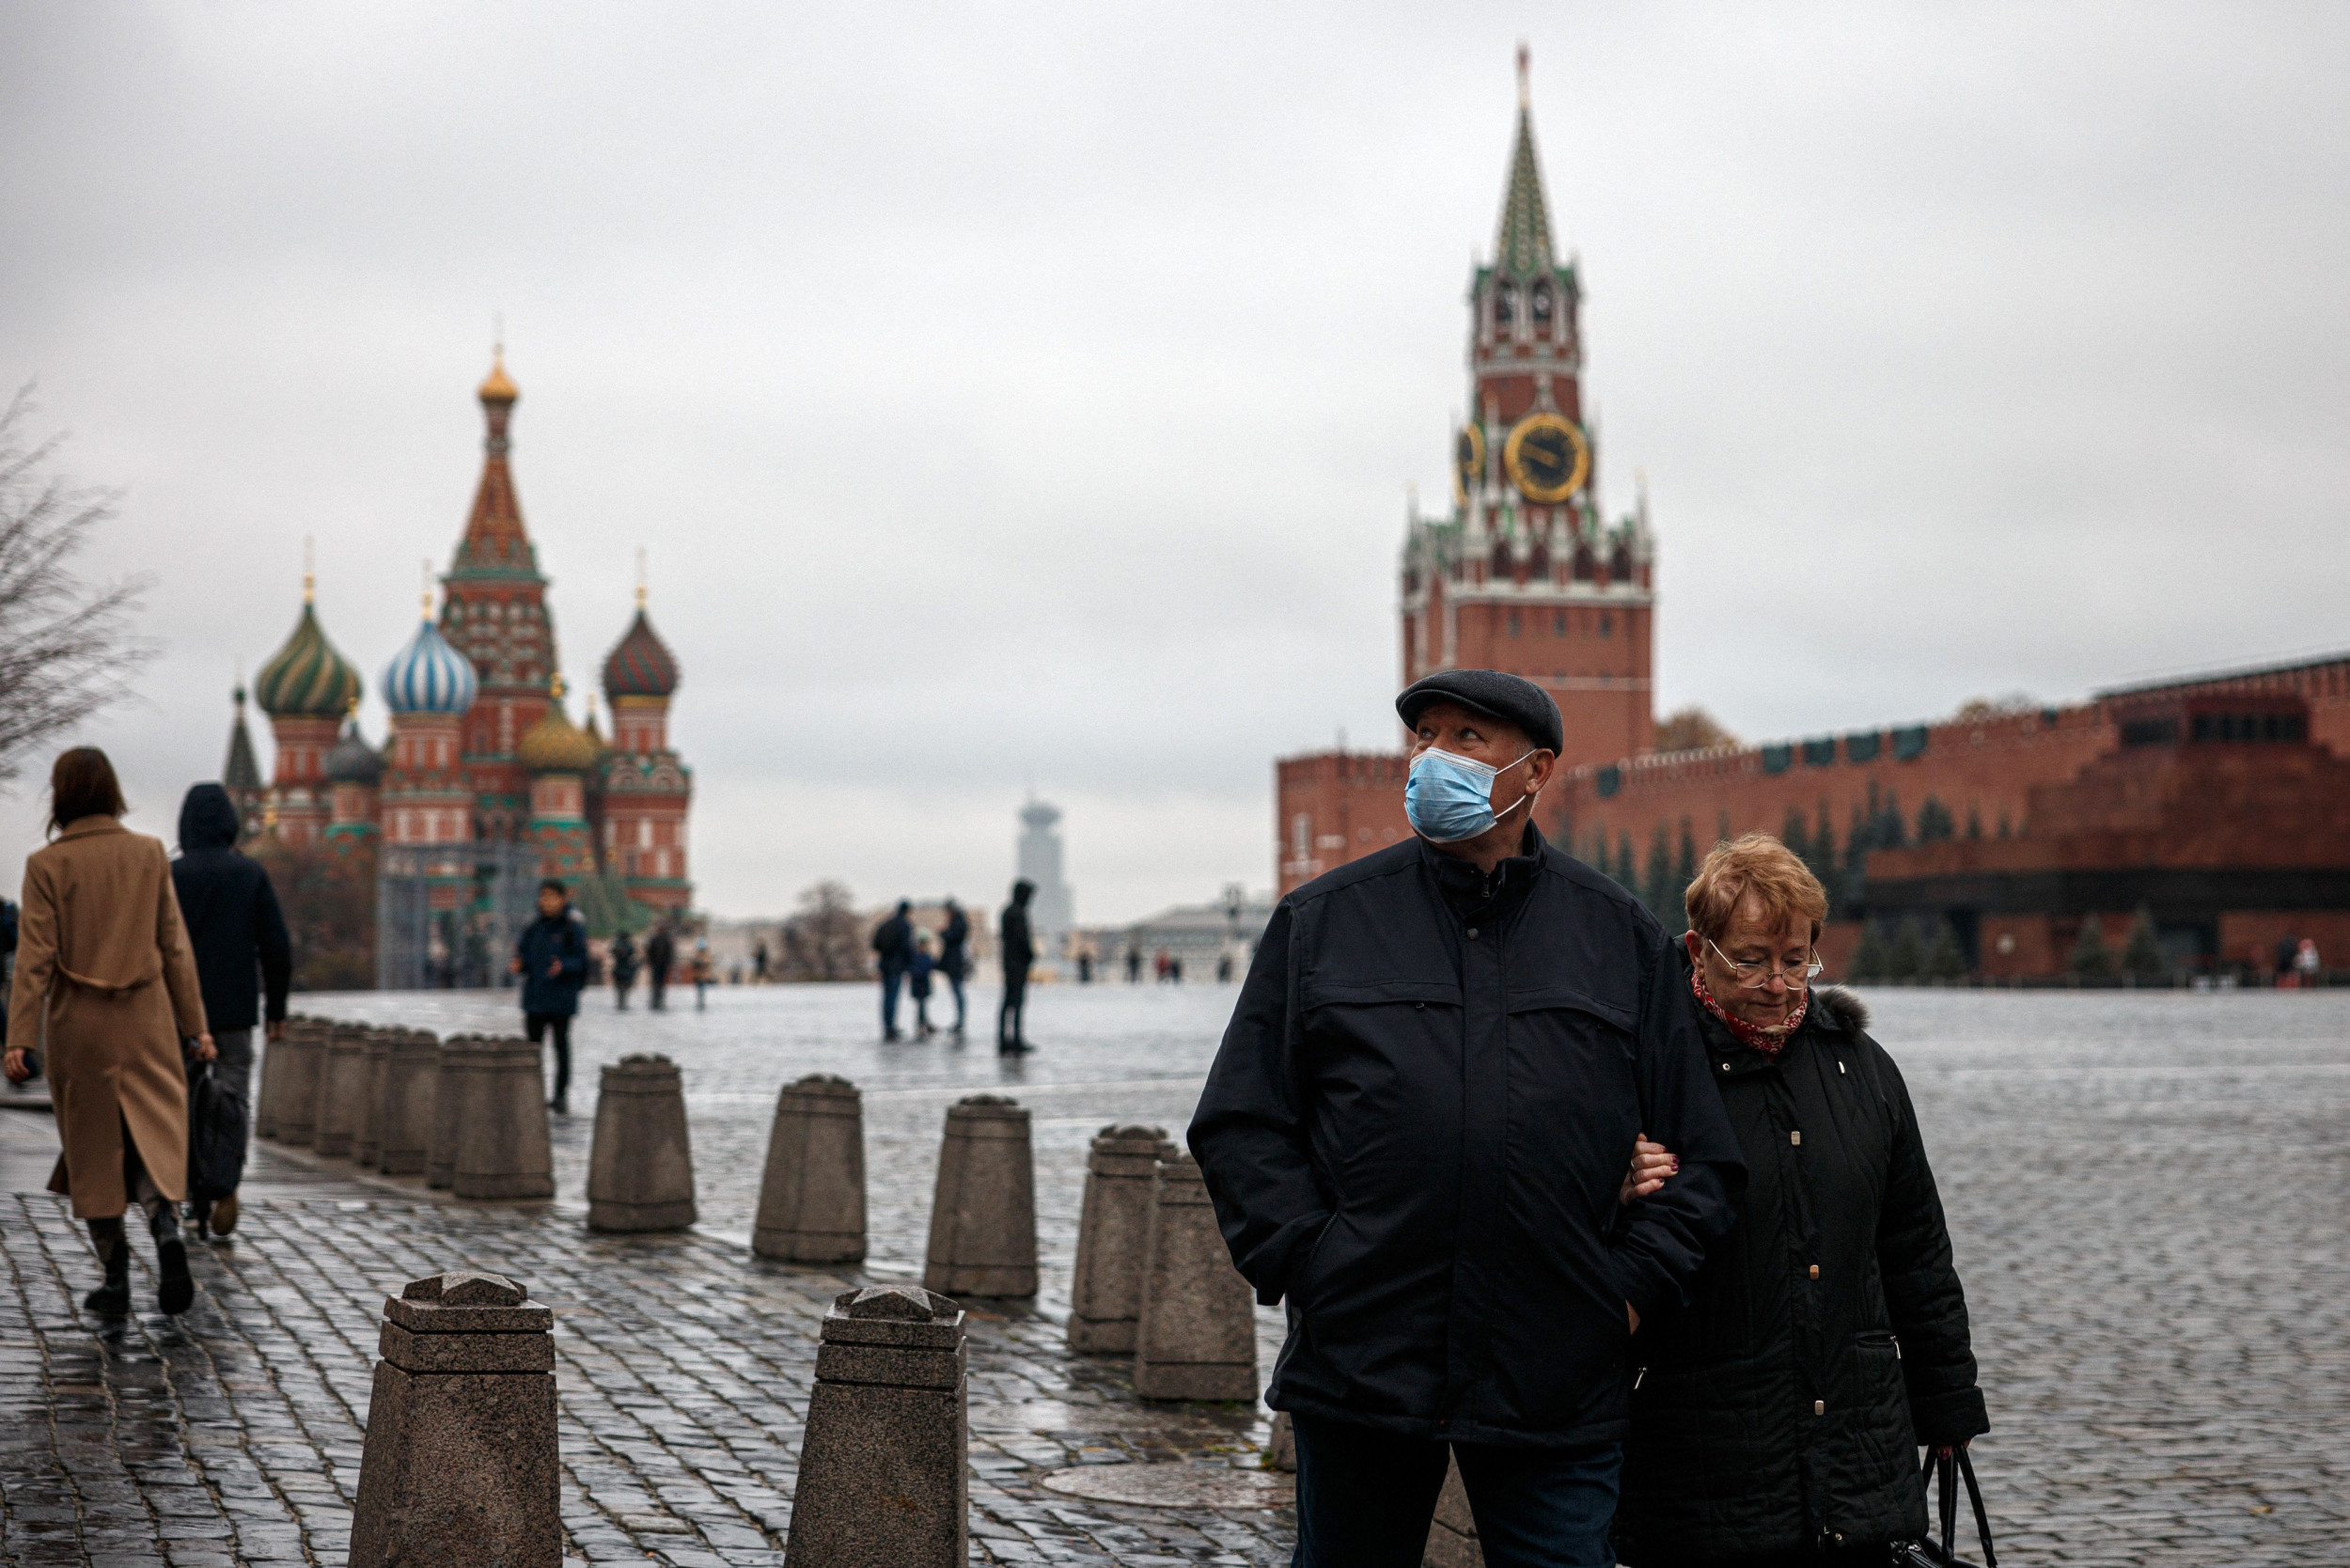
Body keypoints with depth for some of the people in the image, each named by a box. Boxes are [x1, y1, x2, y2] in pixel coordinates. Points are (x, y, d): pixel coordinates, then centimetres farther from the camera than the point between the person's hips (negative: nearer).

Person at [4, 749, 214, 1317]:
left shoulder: (47, 865, -7)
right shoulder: (150, 853, 0)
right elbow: (174, 946, 2)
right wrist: (195, 1024, 7)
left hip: (78, 1020, -1)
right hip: (146, 1016, 1)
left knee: (94, 1150, 10)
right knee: (153, 1135, 5)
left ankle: (115, 1280, 12)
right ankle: (168, 1232, -24)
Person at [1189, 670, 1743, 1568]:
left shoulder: (1623, 937, 9)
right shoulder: (1323, 922, 7)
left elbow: (1700, 1155, 11)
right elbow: (1241, 1124, 5)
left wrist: (1635, 1284, -1)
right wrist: (1304, 1261, -7)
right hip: (1358, 1374, 0)